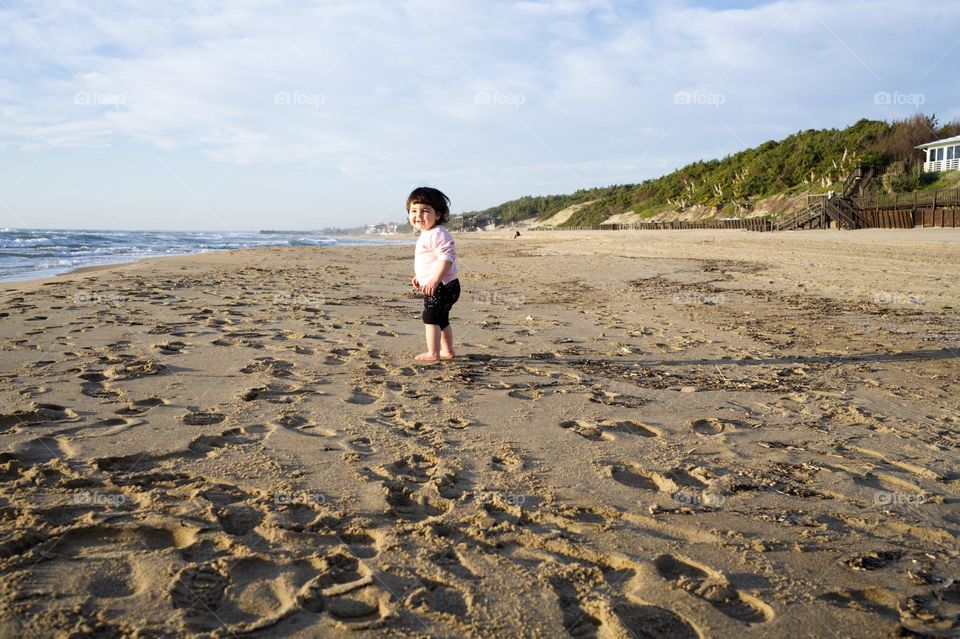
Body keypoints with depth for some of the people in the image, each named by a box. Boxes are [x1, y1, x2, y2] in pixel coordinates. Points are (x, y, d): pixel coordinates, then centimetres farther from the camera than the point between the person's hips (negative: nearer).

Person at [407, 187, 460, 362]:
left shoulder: (437, 234, -18)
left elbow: (446, 257, -28)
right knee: (441, 319, 20)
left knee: (430, 317, -7)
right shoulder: (426, 235, 16)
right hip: (441, 287, 11)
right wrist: (419, 277, 24)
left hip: (441, 286, -11)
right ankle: (447, 350, 32)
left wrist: (435, 279, -33)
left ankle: (433, 353, -2)